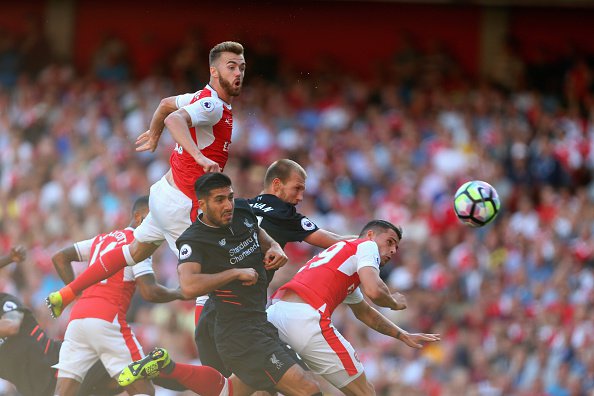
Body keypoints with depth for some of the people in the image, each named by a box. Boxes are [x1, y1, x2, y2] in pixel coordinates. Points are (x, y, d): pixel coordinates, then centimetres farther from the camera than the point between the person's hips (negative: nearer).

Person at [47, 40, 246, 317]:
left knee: (136, 250, 24)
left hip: (166, 192, 10)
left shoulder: (203, 98, 8)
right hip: (182, 204, -10)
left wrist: (154, 135, 43)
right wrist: (200, 157, -50)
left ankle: (64, 295, 31)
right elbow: (174, 119, -39)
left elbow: (165, 104, 25)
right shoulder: (212, 105, -21)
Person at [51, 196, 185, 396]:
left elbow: (59, 258, 27)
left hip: (77, 318, 7)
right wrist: (179, 294, 9)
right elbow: (149, 293, -8)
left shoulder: (102, 239, 24)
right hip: (107, 319, -7)